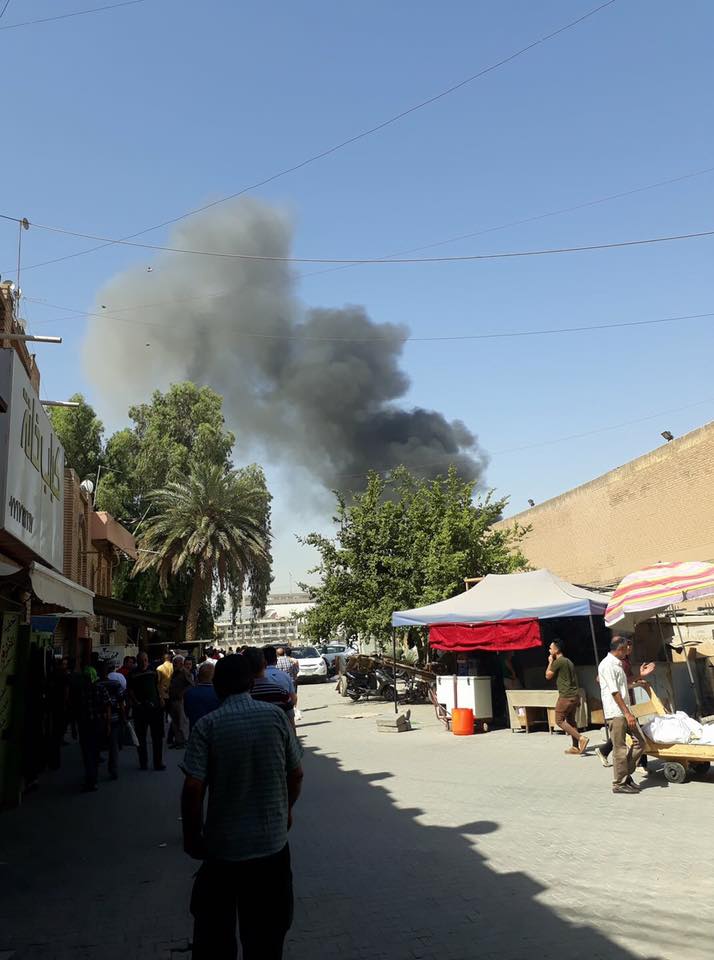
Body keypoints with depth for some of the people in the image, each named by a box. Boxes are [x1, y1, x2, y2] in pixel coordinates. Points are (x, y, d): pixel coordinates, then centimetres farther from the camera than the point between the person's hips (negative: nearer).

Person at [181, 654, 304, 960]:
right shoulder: (275, 716, -8)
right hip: (272, 841, 2)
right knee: (266, 934, 19)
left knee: (214, 934, 20)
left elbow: (193, 787, -17)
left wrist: (191, 835, -2)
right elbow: (296, 773, -1)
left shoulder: (208, 725, -13)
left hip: (223, 844, -1)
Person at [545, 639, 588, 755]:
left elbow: (548, 676, -5)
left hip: (566, 696, -9)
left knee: (559, 721, -3)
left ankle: (581, 738, -13)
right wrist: (578, 699, 23)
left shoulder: (558, 661, -13)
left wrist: (550, 662, 5)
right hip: (575, 695, 9)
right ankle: (575, 747, 14)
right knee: (571, 720, 14)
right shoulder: (569, 661, 16)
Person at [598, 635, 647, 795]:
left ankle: (626, 774, 21)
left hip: (624, 711, 10)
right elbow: (614, 692, -18)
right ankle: (619, 783, 8)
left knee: (640, 741, 10)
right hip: (615, 713, -10)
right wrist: (627, 713, -19)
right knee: (620, 749, -3)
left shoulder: (617, 664, 18)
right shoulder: (607, 665, -14)